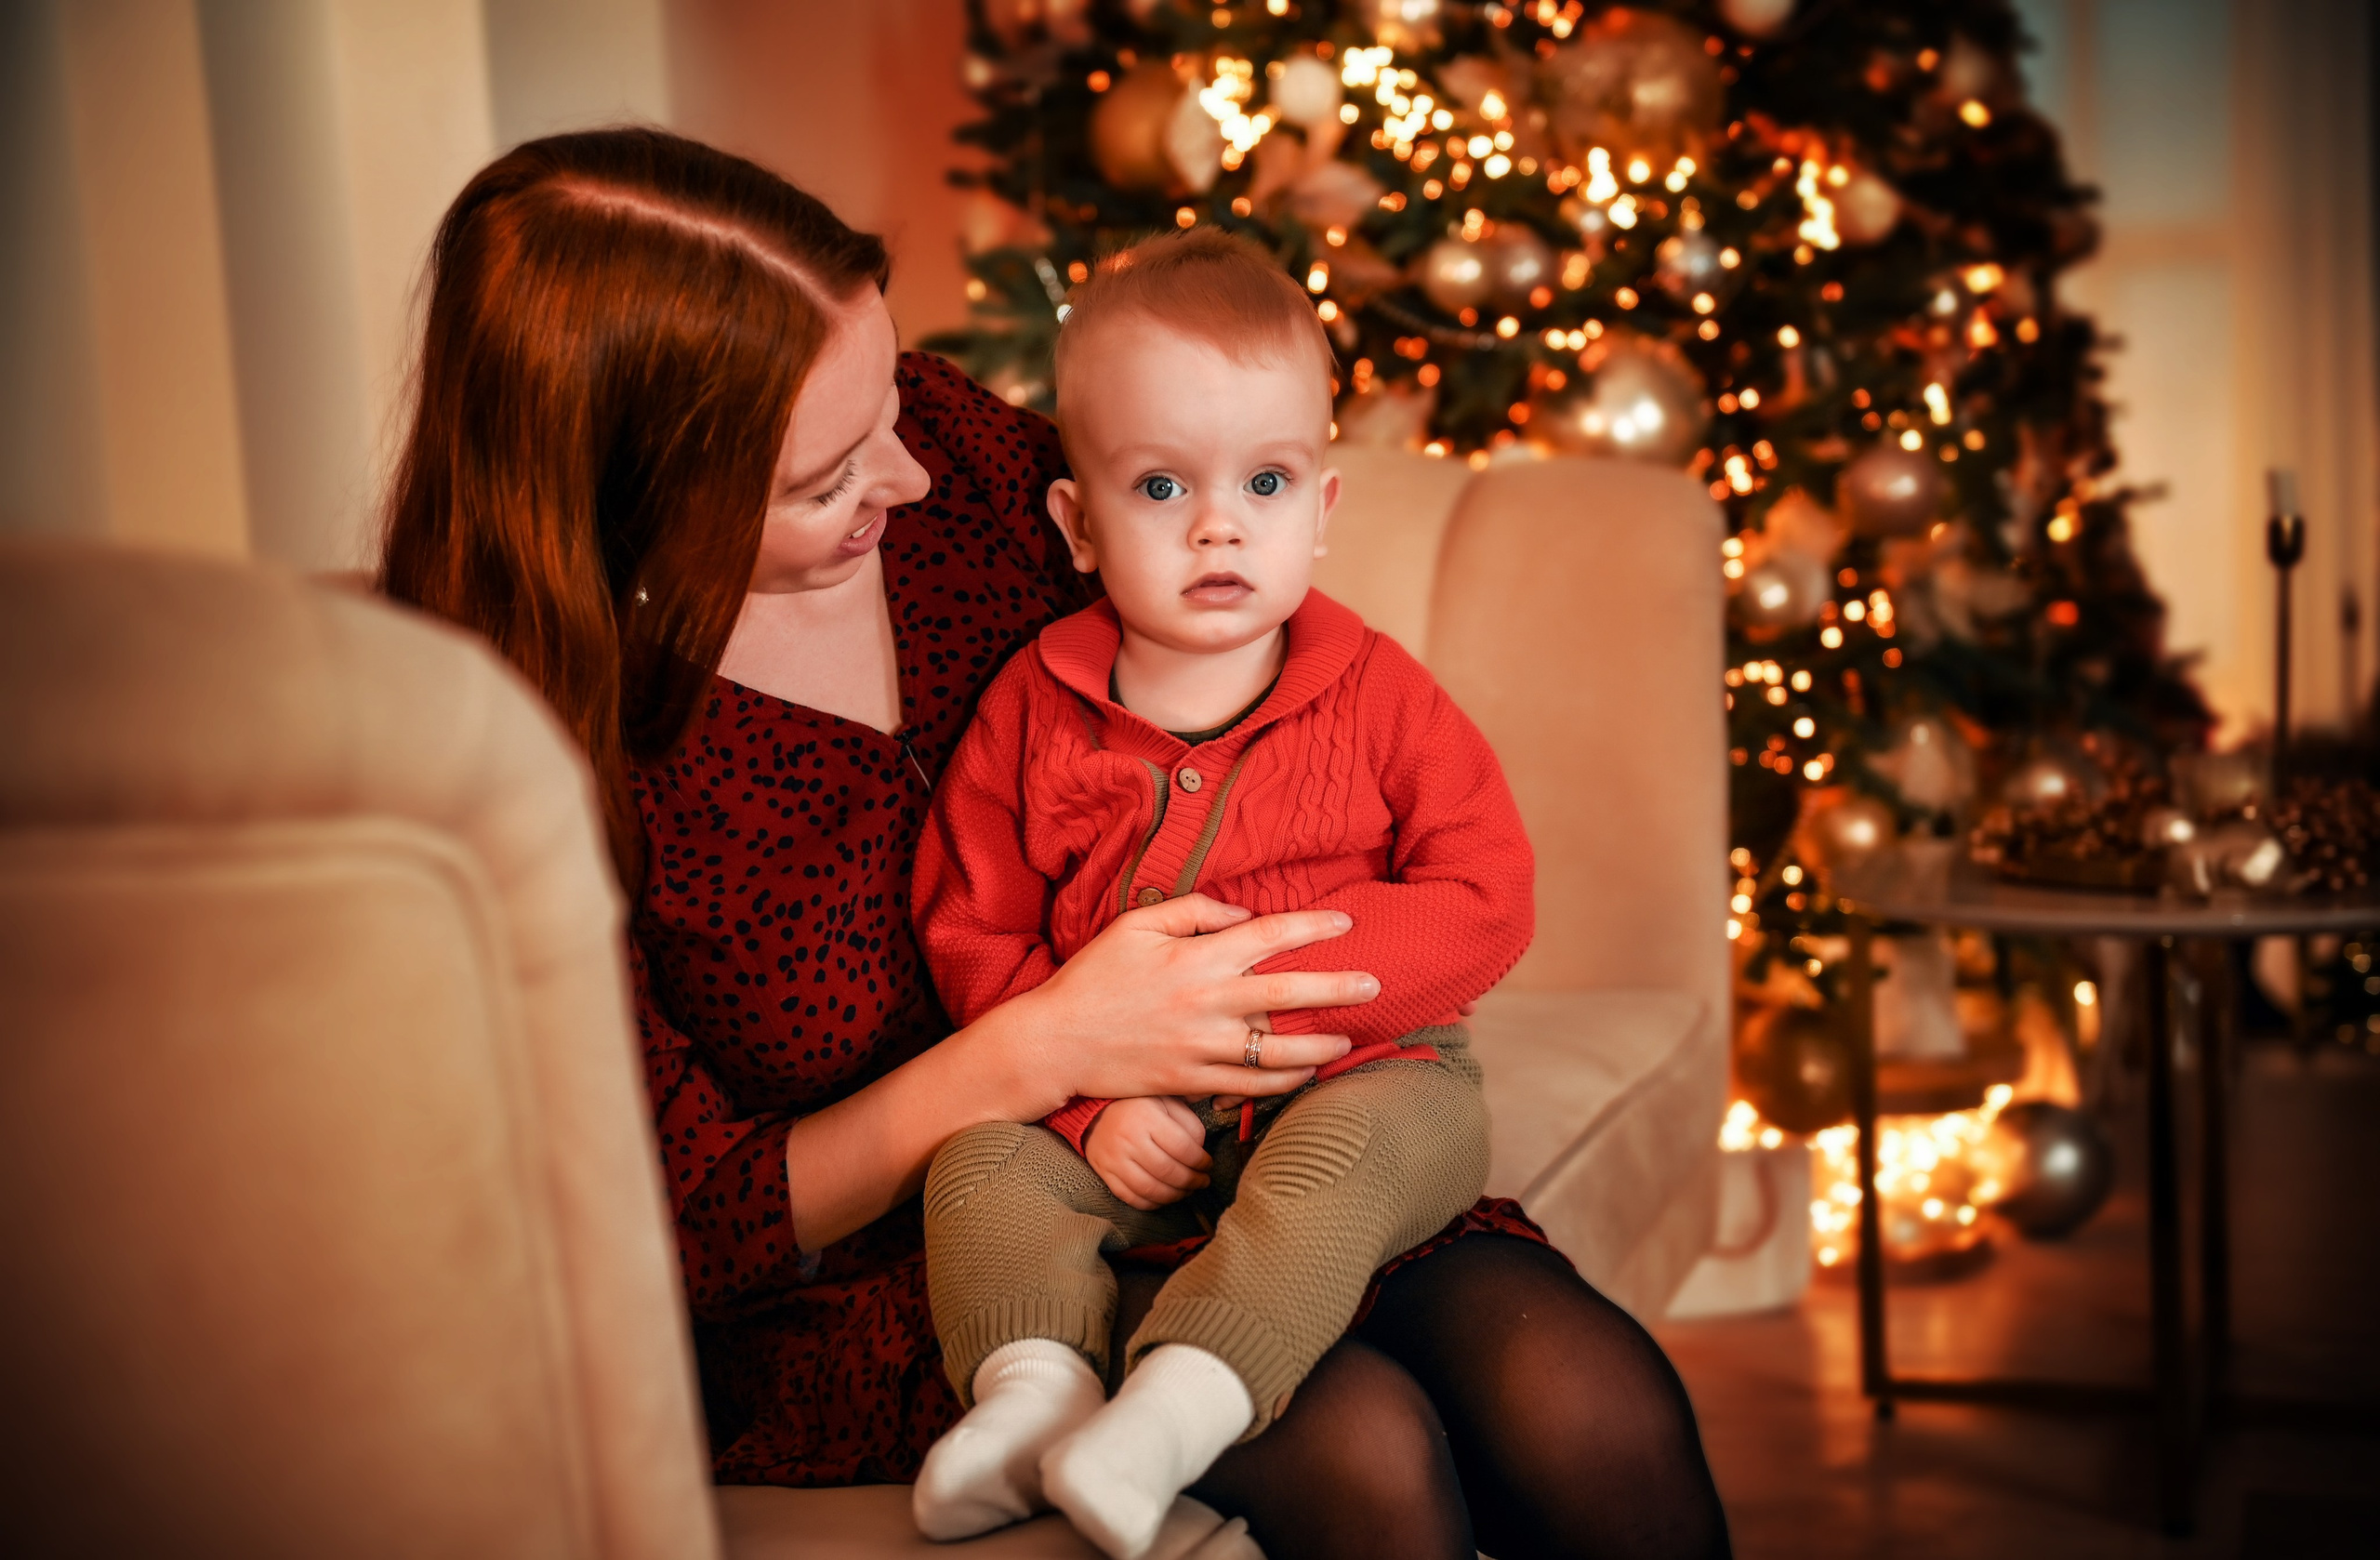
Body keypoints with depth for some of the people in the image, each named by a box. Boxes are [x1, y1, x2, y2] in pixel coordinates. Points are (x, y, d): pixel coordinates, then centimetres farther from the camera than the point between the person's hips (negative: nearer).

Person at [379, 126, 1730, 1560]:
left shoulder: (942, 434, -4)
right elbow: (700, 1228, -12)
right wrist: (1048, 1050, -24)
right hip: (885, 1293, -5)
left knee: (1597, 1403, -19)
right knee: (1358, 1444, -31)